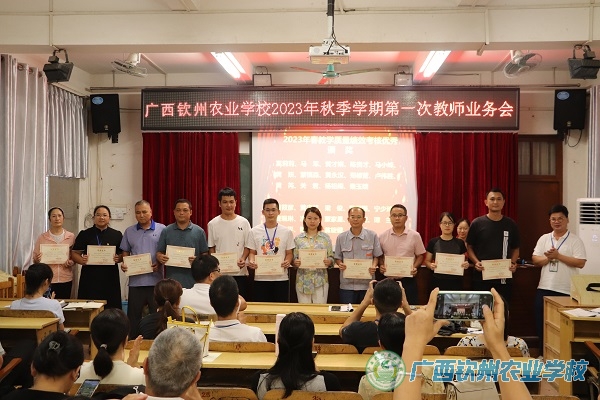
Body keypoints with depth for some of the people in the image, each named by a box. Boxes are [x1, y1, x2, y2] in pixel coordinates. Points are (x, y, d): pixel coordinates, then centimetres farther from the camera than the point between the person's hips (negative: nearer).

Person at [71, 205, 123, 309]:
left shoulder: (117, 235, 11)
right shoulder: (85, 234, 10)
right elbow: (74, 253, 9)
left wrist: (118, 258, -10)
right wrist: (82, 260, -12)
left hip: (110, 278, 0)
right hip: (90, 278, 0)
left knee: (111, 308, -5)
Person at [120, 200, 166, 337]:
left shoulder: (162, 229, 2)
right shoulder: (129, 232, 12)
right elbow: (125, 252, 15)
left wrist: (159, 264, -14)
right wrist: (124, 263, -4)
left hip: (156, 280, -2)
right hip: (135, 280, 3)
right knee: (133, 316, 8)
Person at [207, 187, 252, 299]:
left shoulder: (243, 222, 2)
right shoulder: (213, 224, 3)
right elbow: (211, 248, 8)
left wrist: (243, 258, -12)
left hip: (240, 272, 0)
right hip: (220, 272, 0)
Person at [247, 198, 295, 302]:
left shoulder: (286, 232, 3)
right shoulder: (255, 231, 4)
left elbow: (289, 253, 6)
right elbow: (252, 252, 8)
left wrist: (288, 262, -15)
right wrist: (251, 261, -12)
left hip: (281, 278, 0)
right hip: (260, 278, 0)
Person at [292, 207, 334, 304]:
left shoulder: (325, 238, 4)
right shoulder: (298, 238, 4)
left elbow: (332, 258, 6)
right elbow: (293, 258, 6)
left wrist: (329, 261, -15)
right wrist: (295, 262, -15)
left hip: (320, 281, 0)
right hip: (303, 281, 0)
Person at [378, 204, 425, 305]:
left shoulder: (415, 236, 1)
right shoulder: (382, 237, 4)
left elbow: (420, 255, 7)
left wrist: (415, 267, -10)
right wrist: (382, 266, -8)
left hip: (408, 280, -1)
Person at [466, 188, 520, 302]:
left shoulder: (510, 224, 7)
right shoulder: (477, 223, 0)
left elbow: (515, 248, 15)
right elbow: (469, 247, 5)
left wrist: (513, 262, -3)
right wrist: (476, 262, -11)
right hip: (481, 277, -2)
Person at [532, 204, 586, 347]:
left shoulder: (575, 240, -3)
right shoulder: (544, 238, 9)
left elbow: (580, 263, -12)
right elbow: (535, 260, 4)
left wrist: (558, 256, -16)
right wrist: (549, 258, -15)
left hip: (566, 290, -4)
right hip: (544, 288, 4)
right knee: (542, 323, 8)